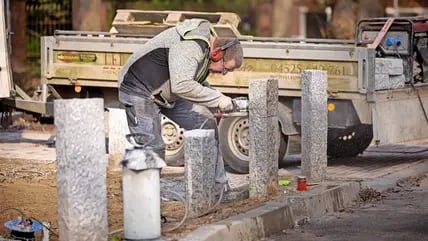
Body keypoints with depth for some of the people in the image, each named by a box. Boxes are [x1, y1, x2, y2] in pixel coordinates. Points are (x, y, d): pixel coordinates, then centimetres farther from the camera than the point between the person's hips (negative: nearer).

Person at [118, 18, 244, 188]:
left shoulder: (206, 48, 1)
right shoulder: (190, 46, -31)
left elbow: (197, 83, 14)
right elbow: (182, 85, -41)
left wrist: (221, 102, -3)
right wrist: (217, 98, -33)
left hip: (167, 94, 9)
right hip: (140, 89, -9)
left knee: (207, 124, 3)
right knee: (153, 147, -16)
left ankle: (218, 184, 9)